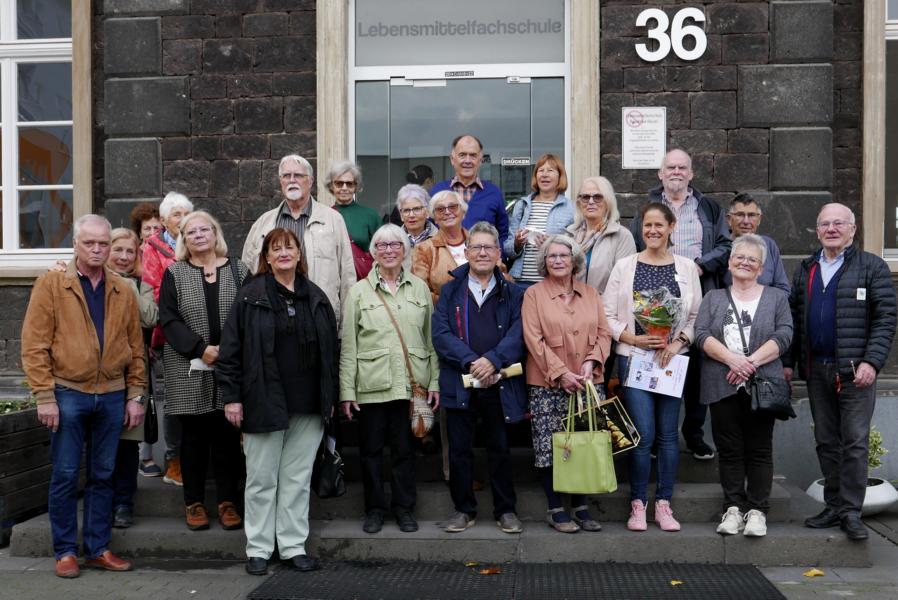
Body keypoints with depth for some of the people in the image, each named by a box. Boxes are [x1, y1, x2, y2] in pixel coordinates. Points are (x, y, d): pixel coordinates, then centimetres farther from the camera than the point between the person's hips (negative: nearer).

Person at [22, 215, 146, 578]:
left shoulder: (123, 292, 8)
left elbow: (136, 348, 11)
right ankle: (65, 551, 15)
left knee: (102, 476, 10)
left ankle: (98, 548, 20)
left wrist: (135, 395, 6)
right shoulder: (50, 285, -2)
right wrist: (44, 397, -11)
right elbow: (35, 345, -6)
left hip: (112, 396, 3)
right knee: (65, 475, 3)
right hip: (68, 394, -3)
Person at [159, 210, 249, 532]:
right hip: (190, 372, 0)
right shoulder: (174, 274, 6)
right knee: (193, 436, 5)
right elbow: (168, 319, -2)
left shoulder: (238, 270, 8)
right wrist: (201, 349, -14)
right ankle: (194, 503, 14)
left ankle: (228, 502, 13)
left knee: (227, 435, 3)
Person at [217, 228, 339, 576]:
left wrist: (330, 396, 9)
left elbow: (331, 349, 13)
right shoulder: (251, 297, -2)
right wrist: (231, 396, -8)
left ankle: (293, 546, 20)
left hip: (308, 405, 3)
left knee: (298, 479, 9)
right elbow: (231, 349, -4)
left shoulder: (316, 298, 10)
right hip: (264, 403, -3)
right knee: (262, 479, 6)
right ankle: (258, 550, 17)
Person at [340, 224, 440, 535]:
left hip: (411, 383, 1)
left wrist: (434, 381, 4)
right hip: (371, 384, -1)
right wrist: (347, 390, -4)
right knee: (371, 448, 6)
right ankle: (374, 509, 19)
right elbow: (348, 345, 2)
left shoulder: (420, 288, 9)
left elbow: (431, 338, 10)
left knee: (405, 447, 6)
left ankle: (404, 508, 19)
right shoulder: (359, 291, 4)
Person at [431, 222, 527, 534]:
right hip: (459, 383, 0)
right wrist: (470, 361, -16)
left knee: (500, 448, 8)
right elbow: (440, 333, -4)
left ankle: (505, 509, 21)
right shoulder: (450, 291, 8)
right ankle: (464, 509, 21)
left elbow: (517, 334, -5)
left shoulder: (512, 293, 8)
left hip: (500, 384, 0)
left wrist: (492, 360, -19)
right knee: (460, 449, 7)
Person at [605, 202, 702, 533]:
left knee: (668, 433, 5)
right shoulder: (625, 266, 2)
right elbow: (608, 315, 1)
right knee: (643, 433, -6)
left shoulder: (686, 267, 6)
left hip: (673, 358, 2)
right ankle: (638, 503, 8)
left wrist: (678, 341, -9)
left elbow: (696, 316, 6)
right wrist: (633, 338, -12)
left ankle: (664, 503, 15)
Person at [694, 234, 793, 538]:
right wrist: (731, 358, -15)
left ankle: (757, 510, 6)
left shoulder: (776, 297, 12)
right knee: (729, 449, 3)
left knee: (759, 449, 0)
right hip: (722, 385, 1)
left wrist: (751, 361, -15)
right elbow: (701, 335, 1)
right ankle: (733, 508, 11)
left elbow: (783, 336, -2)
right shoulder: (713, 298, 15)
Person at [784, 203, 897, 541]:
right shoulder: (805, 270, 15)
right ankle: (834, 506, 18)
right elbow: (794, 318, 15)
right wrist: (788, 362, 9)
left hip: (854, 371, -5)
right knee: (826, 442, 10)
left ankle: (851, 512, 3)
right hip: (816, 370, 5)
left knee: (854, 442, -3)